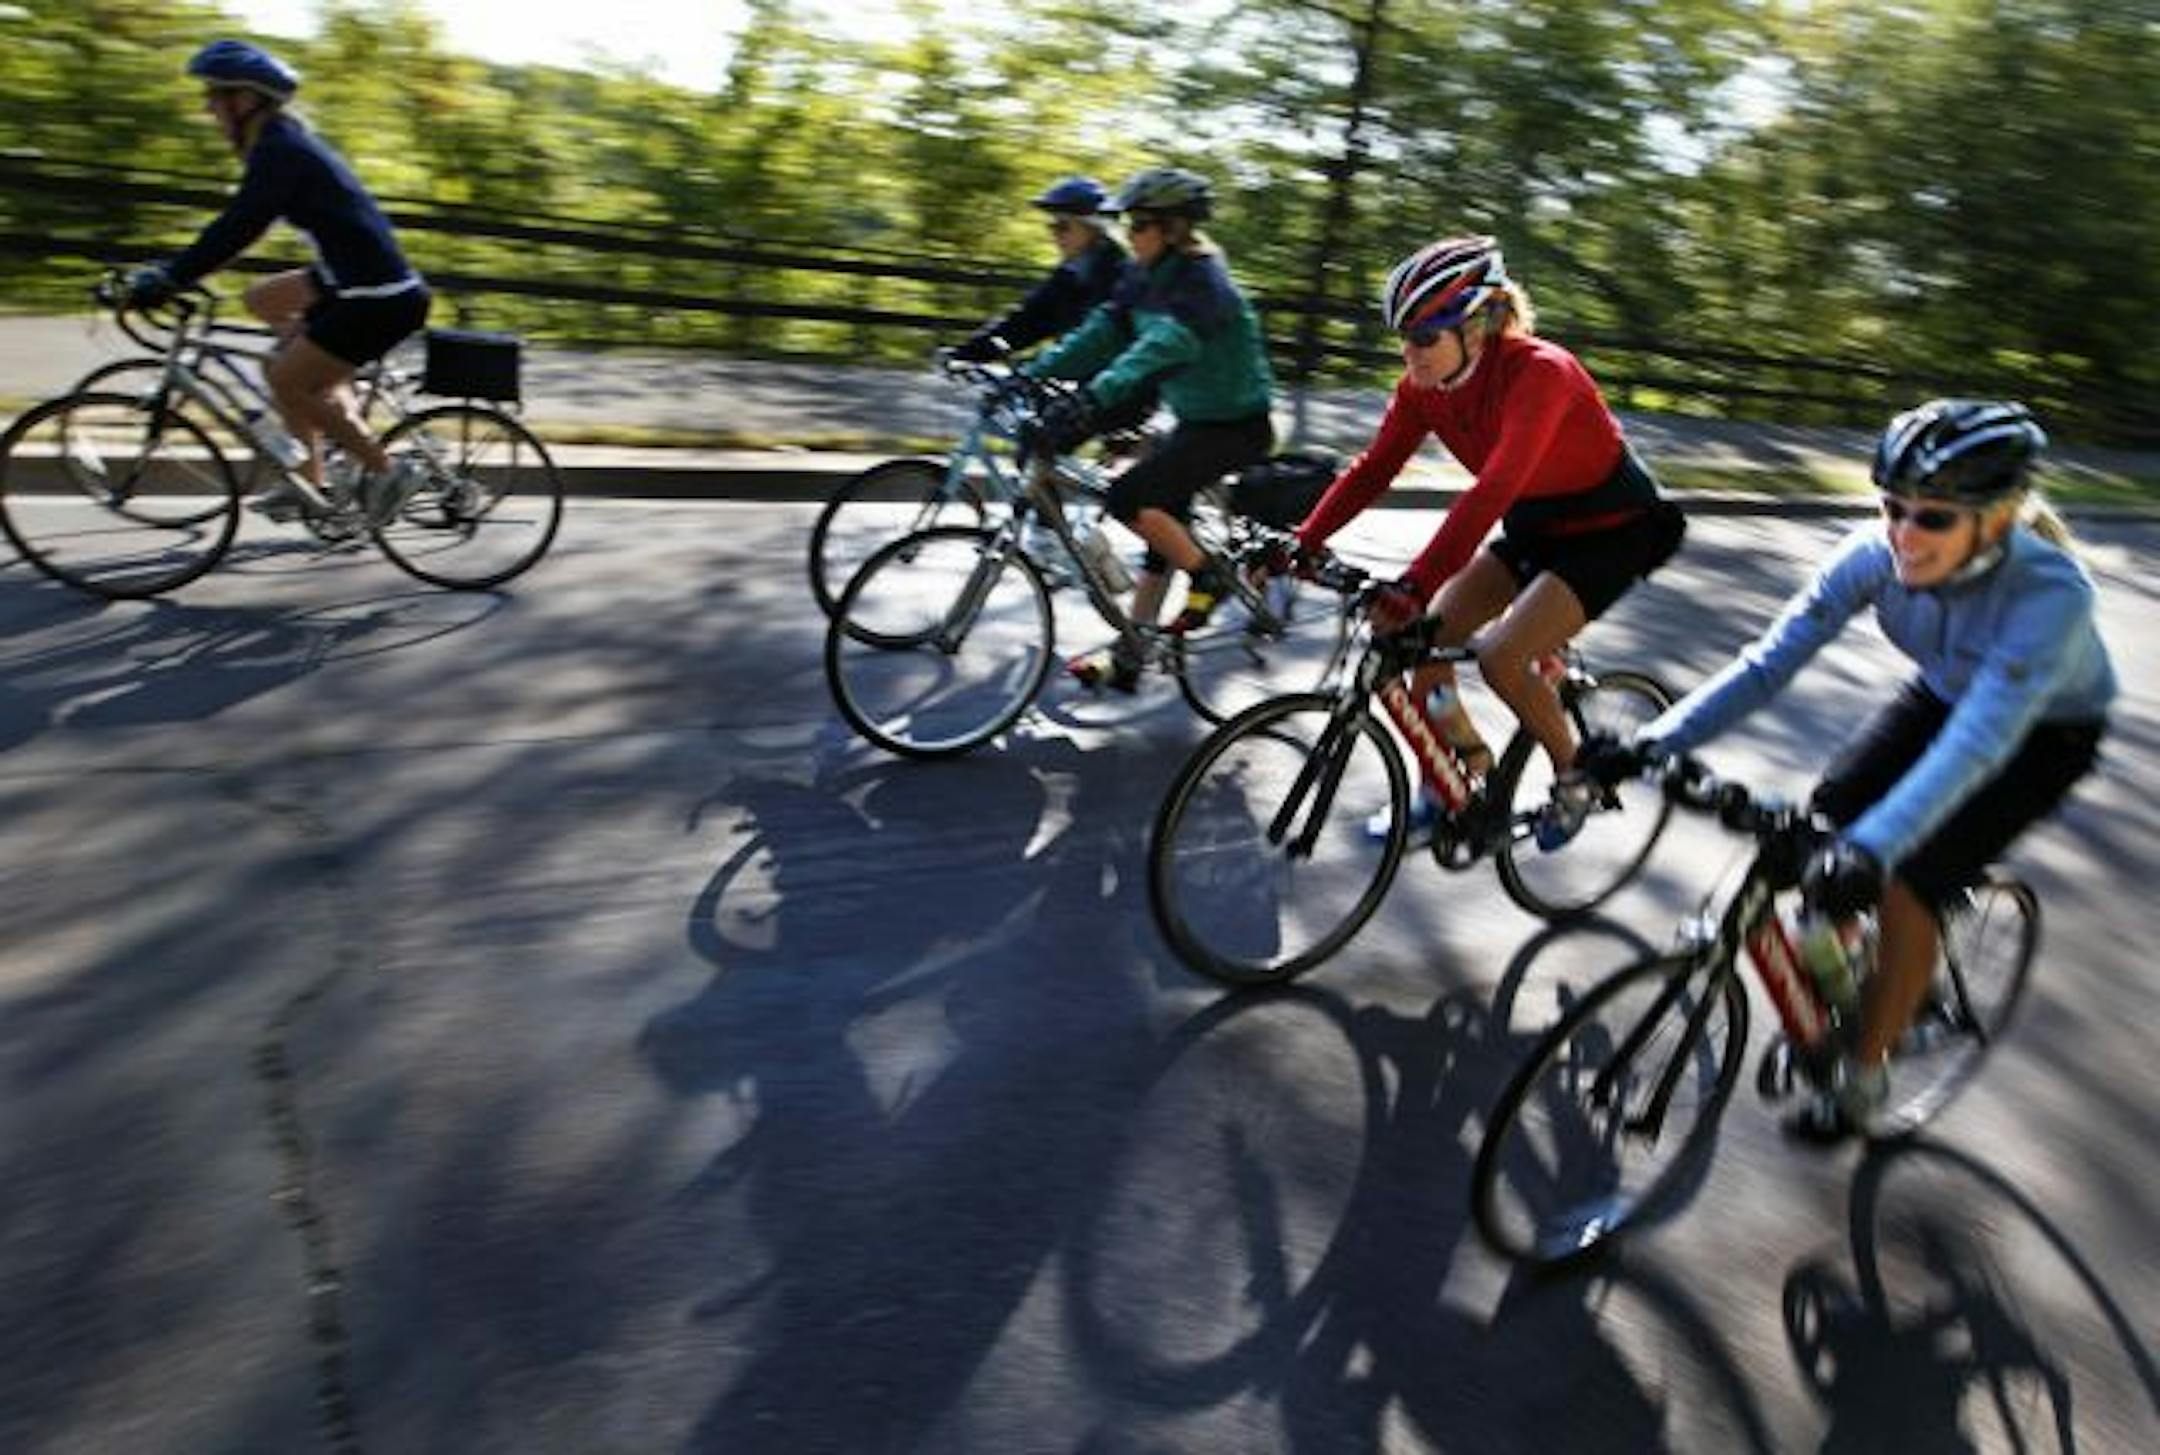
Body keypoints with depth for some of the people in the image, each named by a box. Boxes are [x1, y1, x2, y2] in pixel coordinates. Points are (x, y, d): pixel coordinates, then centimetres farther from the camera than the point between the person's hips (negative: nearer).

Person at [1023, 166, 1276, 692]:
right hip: (1196, 419, 9)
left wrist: (1091, 399, -52)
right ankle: (1127, 656, 14)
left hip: (1236, 425, -9)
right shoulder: (1145, 276, 3)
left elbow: (1161, 347, -39)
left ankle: (1209, 576, -1)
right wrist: (1032, 374, -12)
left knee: (1129, 498, -20)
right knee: (1162, 529, 8)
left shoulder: (1202, 283, -24)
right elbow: (1100, 333, -1)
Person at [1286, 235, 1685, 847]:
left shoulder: (1539, 373, -32)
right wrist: (1299, 544, -22)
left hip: (1612, 530, -7)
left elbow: (1492, 491, -44)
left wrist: (1414, 587, -52)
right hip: (1535, 527, 7)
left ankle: (1574, 777, 5)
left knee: (1501, 657, -22)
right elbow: (1372, 468, -12)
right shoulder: (1424, 384, -11)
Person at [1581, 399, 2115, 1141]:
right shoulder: (1876, 553, -25)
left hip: (2041, 734, -4)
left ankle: (1862, 1076, 4)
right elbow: (1771, 658, -29)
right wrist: (1652, 742, -40)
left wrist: (1872, 847, -62)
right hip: (1941, 696, 5)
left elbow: (1977, 742, -48)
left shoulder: (2051, 592, -37)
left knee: (1904, 890, -18)